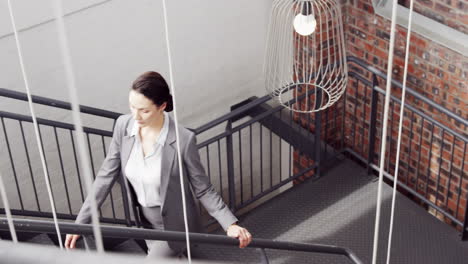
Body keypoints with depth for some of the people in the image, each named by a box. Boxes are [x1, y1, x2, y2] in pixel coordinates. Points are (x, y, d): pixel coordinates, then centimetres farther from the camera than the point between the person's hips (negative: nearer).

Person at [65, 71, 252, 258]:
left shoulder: (183, 140, -28)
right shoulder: (123, 125, -14)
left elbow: (203, 189, -16)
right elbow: (107, 175, -6)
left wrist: (230, 224, -28)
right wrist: (80, 222, -6)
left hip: (174, 226, -5)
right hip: (143, 221, 5)